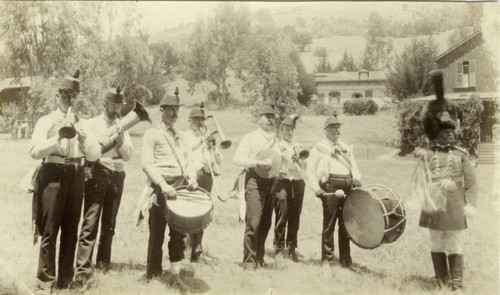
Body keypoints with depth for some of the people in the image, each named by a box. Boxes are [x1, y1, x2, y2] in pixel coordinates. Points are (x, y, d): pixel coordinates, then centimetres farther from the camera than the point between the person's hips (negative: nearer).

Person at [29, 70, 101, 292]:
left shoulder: (80, 124, 16)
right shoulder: (46, 122, 4)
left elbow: (94, 155, 5)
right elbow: (35, 151, -12)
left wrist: (82, 136, -11)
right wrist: (58, 137, -22)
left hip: (76, 176, 4)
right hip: (54, 175, -4)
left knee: (71, 230, 8)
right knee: (50, 230, -5)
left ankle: (66, 280, 18)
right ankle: (45, 281, 4)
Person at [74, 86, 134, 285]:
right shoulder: (93, 124, 5)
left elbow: (128, 155, 8)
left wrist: (120, 139, -8)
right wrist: (108, 137, -14)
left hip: (117, 176, 4)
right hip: (97, 174, -4)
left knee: (109, 223, 8)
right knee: (90, 222, -10)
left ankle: (103, 263, 18)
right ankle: (83, 268, -12)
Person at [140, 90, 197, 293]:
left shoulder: (180, 135, 17)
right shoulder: (152, 134, -1)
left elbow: (188, 160, 15)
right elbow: (147, 164, -10)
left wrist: (192, 176, -7)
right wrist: (163, 185, -23)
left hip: (180, 186, 5)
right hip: (161, 187, -5)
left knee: (178, 232, 5)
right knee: (157, 232, 2)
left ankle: (175, 275, 12)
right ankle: (153, 272, 15)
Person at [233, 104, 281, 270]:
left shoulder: (274, 140, 21)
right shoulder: (250, 138, 1)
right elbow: (237, 158, -9)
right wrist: (257, 163, -19)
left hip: (271, 182, 6)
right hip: (255, 180, -6)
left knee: (266, 224, 7)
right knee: (253, 223, -10)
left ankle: (260, 258, 17)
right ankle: (249, 261, -3)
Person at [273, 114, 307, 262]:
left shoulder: (298, 147, 20)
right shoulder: (277, 147, 3)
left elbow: (304, 168, 19)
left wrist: (300, 159, -2)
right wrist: (279, 189, -14)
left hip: (298, 183, 5)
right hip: (283, 182, -5)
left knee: (295, 218, 5)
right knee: (282, 216, -7)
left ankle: (292, 249, 12)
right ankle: (279, 248, 2)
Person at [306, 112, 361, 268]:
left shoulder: (345, 148, 24)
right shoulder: (318, 148, 6)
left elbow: (354, 166, 23)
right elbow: (311, 170, -1)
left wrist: (356, 178, 1)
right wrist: (316, 188, -13)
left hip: (348, 185, 5)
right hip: (330, 186, -5)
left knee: (346, 223, 5)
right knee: (329, 223, -4)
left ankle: (345, 259, 13)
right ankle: (327, 258, 4)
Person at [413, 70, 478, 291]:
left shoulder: (460, 155, 6)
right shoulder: (426, 155, 3)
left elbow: (471, 182, 4)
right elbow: (419, 180, -5)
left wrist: (470, 204, -7)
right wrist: (426, 199, -20)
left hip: (455, 209, 0)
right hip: (435, 208, 0)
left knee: (455, 247, 1)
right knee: (437, 246, 9)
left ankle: (456, 285, 5)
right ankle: (442, 282, 21)